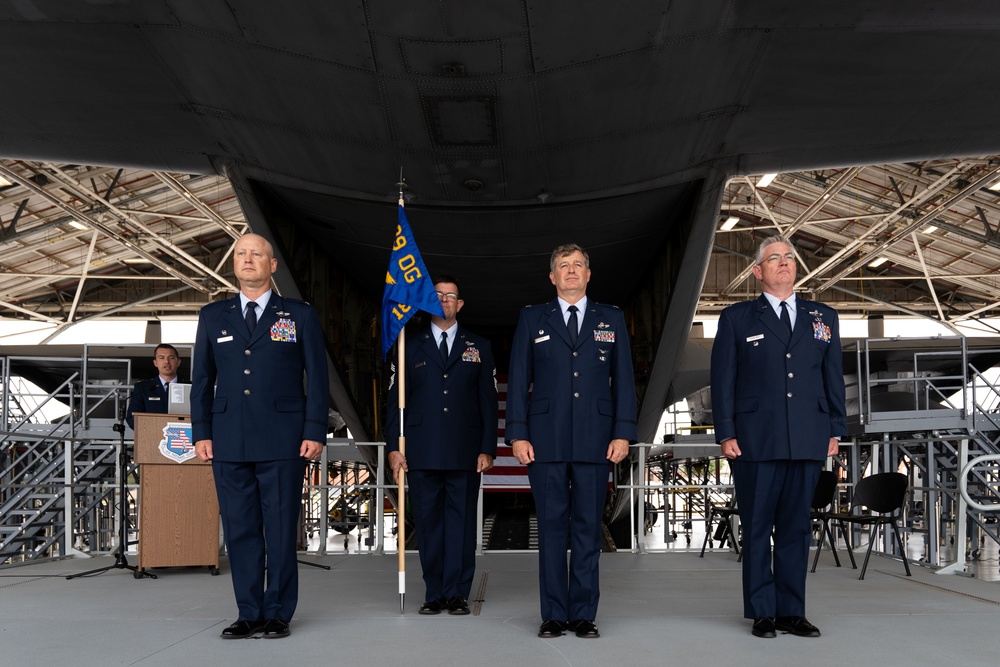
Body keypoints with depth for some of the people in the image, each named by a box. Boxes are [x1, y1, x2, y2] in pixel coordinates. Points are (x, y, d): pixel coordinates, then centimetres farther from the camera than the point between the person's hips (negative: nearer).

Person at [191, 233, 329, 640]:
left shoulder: (300, 316, 7)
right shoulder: (212, 317, 14)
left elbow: (317, 379, 4)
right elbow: (201, 380, 14)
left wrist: (315, 433, -4)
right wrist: (201, 433, 5)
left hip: (282, 442, -2)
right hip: (229, 443, 3)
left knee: (281, 531, 1)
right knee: (240, 530, 5)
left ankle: (277, 614, 11)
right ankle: (249, 614, 14)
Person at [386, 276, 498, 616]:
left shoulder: (479, 347, 11)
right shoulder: (411, 347, 11)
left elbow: (488, 402, 7)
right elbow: (395, 400, 8)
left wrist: (487, 448, -1)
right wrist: (393, 447, -1)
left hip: (465, 453, 0)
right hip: (422, 453, 1)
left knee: (461, 521, 0)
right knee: (427, 521, 3)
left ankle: (457, 594, 7)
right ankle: (434, 594, 11)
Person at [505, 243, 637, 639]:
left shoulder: (611, 320, 12)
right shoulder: (532, 320, 10)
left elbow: (623, 380, 8)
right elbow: (518, 381, 6)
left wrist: (623, 433, -1)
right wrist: (518, 435, -2)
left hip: (594, 442, 1)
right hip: (546, 441, 0)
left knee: (588, 528, 3)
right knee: (551, 527, 2)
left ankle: (584, 614, 10)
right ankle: (554, 614, 9)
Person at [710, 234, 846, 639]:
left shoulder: (823, 318, 15)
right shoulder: (736, 319, 7)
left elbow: (833, 378, 14)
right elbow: (723, 381, 2)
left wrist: (835, 430, 7)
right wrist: (726, 434, -5)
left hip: (807, 441, 3)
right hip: (755, 440, -2)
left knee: (796, 527, 7)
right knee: (757, 528, 2)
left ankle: (792, 612, 14)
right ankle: (762, 613, 10)